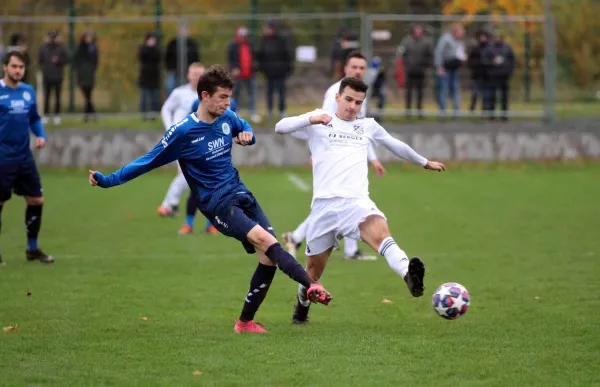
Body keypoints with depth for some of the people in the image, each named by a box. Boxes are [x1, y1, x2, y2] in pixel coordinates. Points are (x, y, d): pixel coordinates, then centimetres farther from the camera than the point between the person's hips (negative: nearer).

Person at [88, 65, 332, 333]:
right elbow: (149, 162, -3)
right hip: (218, 205, -7)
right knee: (265, 239, -28)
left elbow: (246, 130, 26)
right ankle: (311, 285, -40)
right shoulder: (183, 132, -12)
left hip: (240, 194, 7)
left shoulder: (227, 119, 4)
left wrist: (247, 135, 1)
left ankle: (245, 322, 10)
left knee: (269, 257, -3)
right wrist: (108, 180, -6)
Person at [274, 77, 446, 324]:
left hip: (356, 202, 1)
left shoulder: (367, 126, 23)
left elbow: (396, 145, 40)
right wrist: (311, 119, -20)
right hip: (324, 204, -1)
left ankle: (409, 275, -60)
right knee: (313, 270, 9)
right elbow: (280, 127, -3)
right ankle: (302, 305, 41)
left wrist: (425, 162, 51)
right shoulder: (319, 122, 12)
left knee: (379, 230, -33)